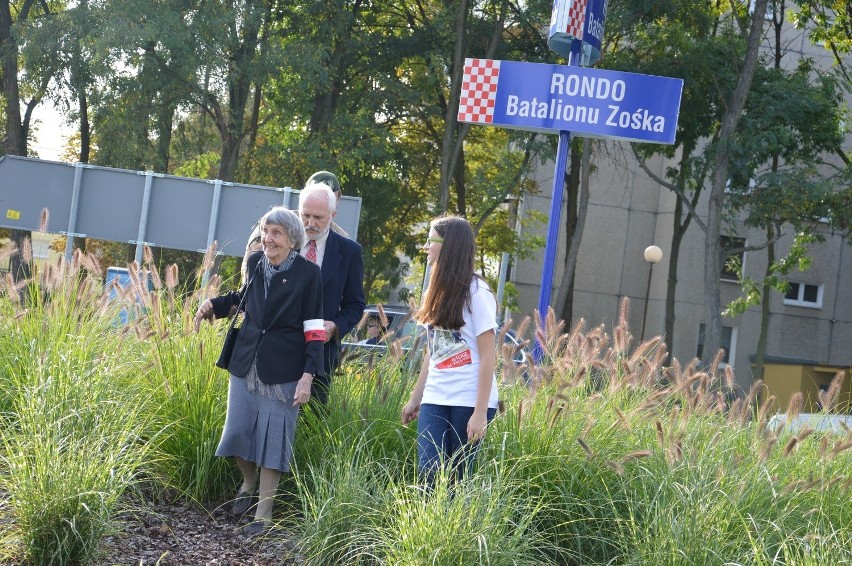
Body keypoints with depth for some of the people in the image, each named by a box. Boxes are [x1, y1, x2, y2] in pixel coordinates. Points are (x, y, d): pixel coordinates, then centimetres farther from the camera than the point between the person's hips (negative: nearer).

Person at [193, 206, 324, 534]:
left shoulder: (308, 273, -11)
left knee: (273, 437, 2)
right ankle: (248, 482, 38)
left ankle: (263, 513, 14)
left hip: (282, 371, -4)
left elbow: (313, 329, -10)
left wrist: (308, 375, -15)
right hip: (246, 362, 4)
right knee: (237, 430, 9)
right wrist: (214, 304, 7)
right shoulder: (255, 262, 1)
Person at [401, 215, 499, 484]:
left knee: (457, 480, -2)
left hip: (469, 402, -6)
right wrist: (414, 399, 17)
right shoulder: (437, 292, 14)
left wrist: (480, 413, -15)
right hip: (435, 400, 6)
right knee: (429, 477, -5)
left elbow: (488, 356, -10)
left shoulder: (475, 292, -7)